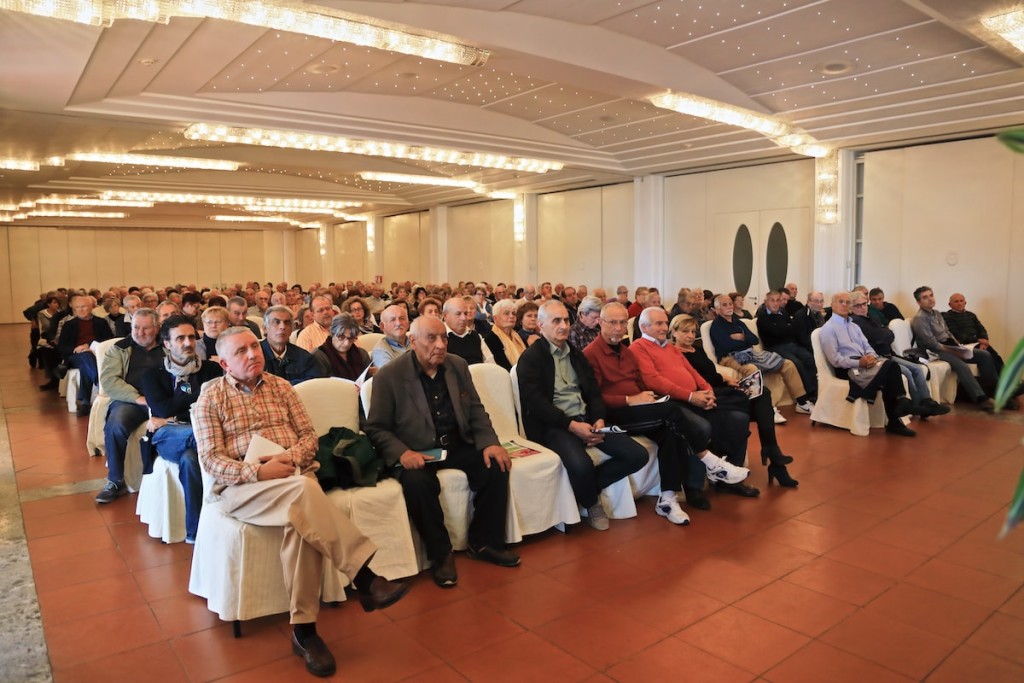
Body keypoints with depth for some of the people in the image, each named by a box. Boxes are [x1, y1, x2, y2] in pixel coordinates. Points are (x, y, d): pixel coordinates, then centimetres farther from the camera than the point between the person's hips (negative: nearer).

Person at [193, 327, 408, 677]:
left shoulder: (281, 387, 16)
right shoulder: (210, 399, 6)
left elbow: (309, 435, 12)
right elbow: (210, 459, -2)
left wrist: (289, 457, -11)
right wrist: (258, 472, -18)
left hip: (295, 475, 3)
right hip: (243, 487, -3)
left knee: (300, 518, -33)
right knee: (302, 491, -36)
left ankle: (304, 628, -26)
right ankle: (364, 577, -36)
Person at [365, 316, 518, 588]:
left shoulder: (458, 365, 4)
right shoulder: (389, 376, -10)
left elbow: (476, 410, 10)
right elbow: (376, 428, -7)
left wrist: (489, 443, -8)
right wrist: (402, 453, -25)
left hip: (458, 446, 4)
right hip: (416, 454, -4)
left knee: (496, 466, -19)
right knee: (417, 482, -35)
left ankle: (485, 542, 0)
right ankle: (440, 553, -12)